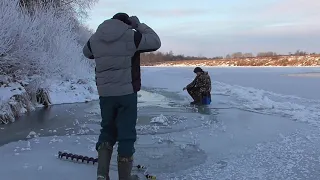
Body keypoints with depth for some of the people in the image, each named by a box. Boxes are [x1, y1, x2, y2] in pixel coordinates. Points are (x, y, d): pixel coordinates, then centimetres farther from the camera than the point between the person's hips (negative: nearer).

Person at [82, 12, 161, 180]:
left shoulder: (94, 39, 4)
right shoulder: (131, 36, -9)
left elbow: (87, 53, 25)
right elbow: (155, 42, 2)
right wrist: (139, 25, 9)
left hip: (104, 93, 4)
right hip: (127, 92, -4)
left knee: (107, 130, 19)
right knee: (126, 134, 6)